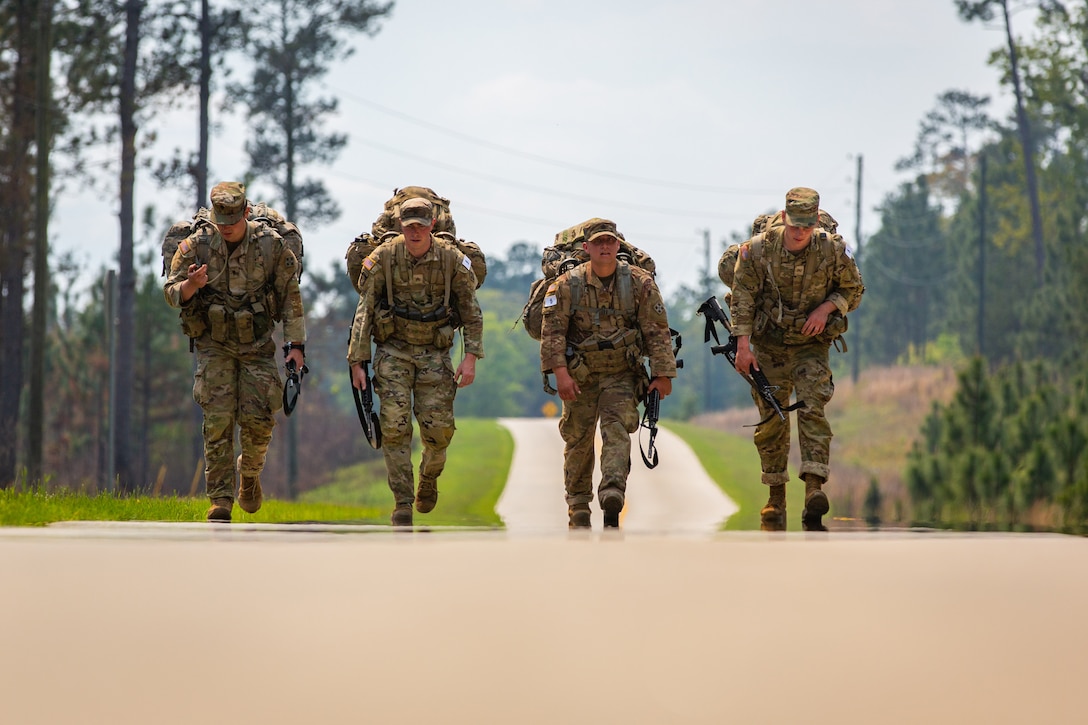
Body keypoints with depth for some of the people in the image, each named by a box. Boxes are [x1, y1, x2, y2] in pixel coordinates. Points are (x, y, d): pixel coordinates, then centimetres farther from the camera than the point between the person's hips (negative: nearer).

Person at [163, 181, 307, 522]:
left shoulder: (272, 245, -9)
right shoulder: (196, 244, -9)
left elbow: (290, 297, 0)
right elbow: (171, 292, -3)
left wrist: (296, 344, -3)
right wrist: (191, 285, -26)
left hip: (257, 344, 0)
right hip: (214, 345, 0)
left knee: (258, 420, -5)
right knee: (218, 421, -8)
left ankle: (250, 474, 26)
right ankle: (221, 500, -5)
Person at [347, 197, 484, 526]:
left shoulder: (453, 261, -6)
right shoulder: (383, 258, -7)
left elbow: (472, 313, 3)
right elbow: (364, 311, -2)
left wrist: (471, 357, -7)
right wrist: (357, 362, -5)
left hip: (434, 352, 1)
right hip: (393, 351, 0)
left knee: (438, 429, -3)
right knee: (395, 427, -10)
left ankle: (429, 479, 28)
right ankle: (402, 502, -4)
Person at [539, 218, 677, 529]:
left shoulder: (639, 282, -6)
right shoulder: (567, 285, -8)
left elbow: (657, 330, -4)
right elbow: (552, 330, -11)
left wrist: (663, 373, -7)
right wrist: (560, 372, -21)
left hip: (622, 375, -1)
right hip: (580, 376, 1)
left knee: (617, 429, -20)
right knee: (578, 439, 8)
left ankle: (613, 494, -33)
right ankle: (578, 508, 21)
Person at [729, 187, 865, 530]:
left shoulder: (833, 250, -12)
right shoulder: (758, 249, -13)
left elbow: (853, 290, 4)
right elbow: (742, 298, -6)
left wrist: (826, 308, -15)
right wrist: (743, 345, -13)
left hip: (811, 345, -1)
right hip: (769, 346, 1)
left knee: (812, 409, -19)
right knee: (771, 421, 4)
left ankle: (814, 488, -28)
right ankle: (776, 497, 16)